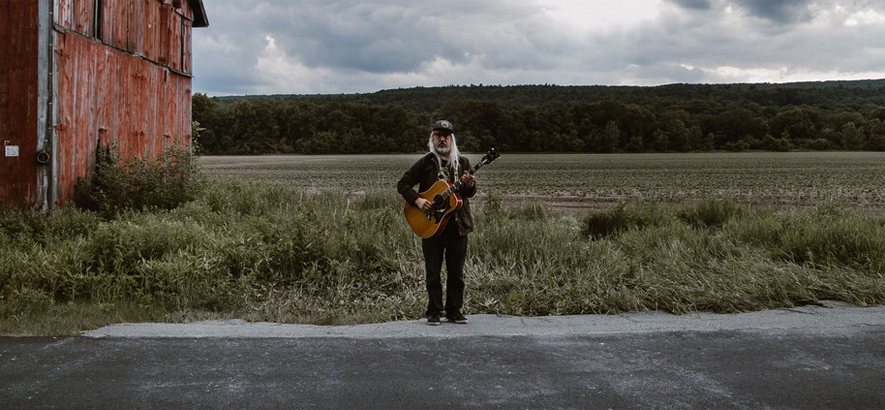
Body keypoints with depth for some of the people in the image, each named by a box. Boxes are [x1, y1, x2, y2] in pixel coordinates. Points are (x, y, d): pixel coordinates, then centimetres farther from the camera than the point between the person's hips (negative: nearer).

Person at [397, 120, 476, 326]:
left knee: (456, 272, 7)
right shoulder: (426, 162, 2)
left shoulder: (462, 163, 7)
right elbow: (403, 183, 2)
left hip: (457, 224, 2)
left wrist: (470, 186, -25)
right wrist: (417, 200, -13)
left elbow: (470, 193, -1)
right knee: (433, 272, 3)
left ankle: (454, 310, 17)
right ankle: (434, 312, 12)